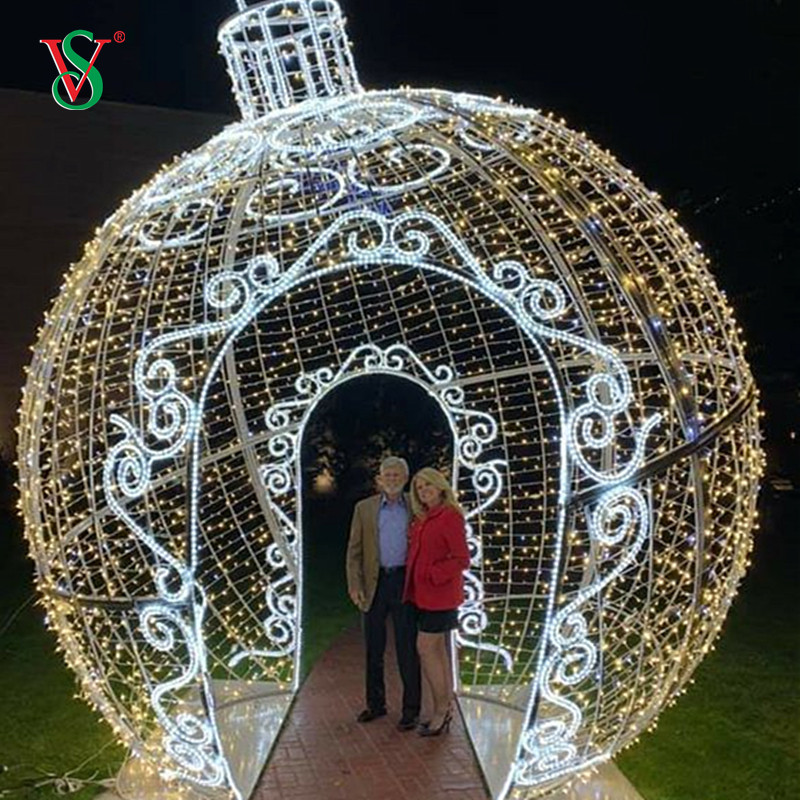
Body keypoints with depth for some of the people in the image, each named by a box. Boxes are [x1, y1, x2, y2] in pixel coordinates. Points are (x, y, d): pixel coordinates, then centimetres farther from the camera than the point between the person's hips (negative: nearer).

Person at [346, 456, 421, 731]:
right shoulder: (364, 508, 5)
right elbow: (354, 550, 4)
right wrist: (354, 585, -5)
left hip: (405, 582, -2)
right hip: (374, 583, 2)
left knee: (407, 648, 1)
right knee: (373, 647, 12)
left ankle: (411, 709, 13)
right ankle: (375, 703, 27)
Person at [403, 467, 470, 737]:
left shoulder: (451, 517, -14)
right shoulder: (422, 519, 10)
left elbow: (462, 559, -17)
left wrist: (432, 574, -19)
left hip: (439, 593, -8)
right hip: (423, 594, 8)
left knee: (426, 649, -6)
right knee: (438, 650, 12)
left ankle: (441, 712, 6)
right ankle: (446, 711, 21)